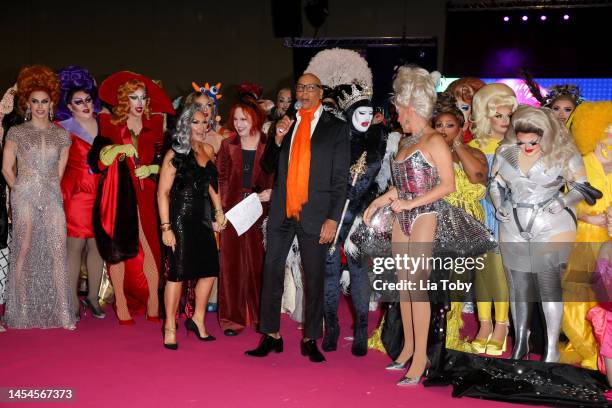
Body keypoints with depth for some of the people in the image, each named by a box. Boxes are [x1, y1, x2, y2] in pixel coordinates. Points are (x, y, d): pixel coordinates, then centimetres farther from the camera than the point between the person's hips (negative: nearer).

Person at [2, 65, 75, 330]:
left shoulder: (62, 135, 10)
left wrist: (48, 189, 9)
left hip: (52, 196, 2)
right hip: (25, 196, -2)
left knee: (58, 252, -5)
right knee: (24, 251, 1)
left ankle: (63, 311, -3)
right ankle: (23, 310, 9)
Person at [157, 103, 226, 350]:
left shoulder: (208, 150, 9)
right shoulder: (175, 154, -9)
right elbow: (163, 193, -10)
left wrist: (219, 210, 10)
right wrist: (166, 227, -16)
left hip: (203, 220, 6)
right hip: (181, 220, -6)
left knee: (210, 271, 7)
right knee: (177, 273, -1)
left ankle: (198, 320, 25)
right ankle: (170, 327, 13)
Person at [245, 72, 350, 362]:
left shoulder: (336, 129, 2)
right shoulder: (285, 124, 13)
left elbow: (340, 178, -2)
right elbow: (268, 167, 14)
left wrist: (333, 218, -9)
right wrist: (277, 139, -3)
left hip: (314, 215, -3)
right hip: (282, 213, 3)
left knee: (314, 279, 5)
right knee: (272, 273, 5)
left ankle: (310, 340, 16)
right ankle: (271, 336, 16)